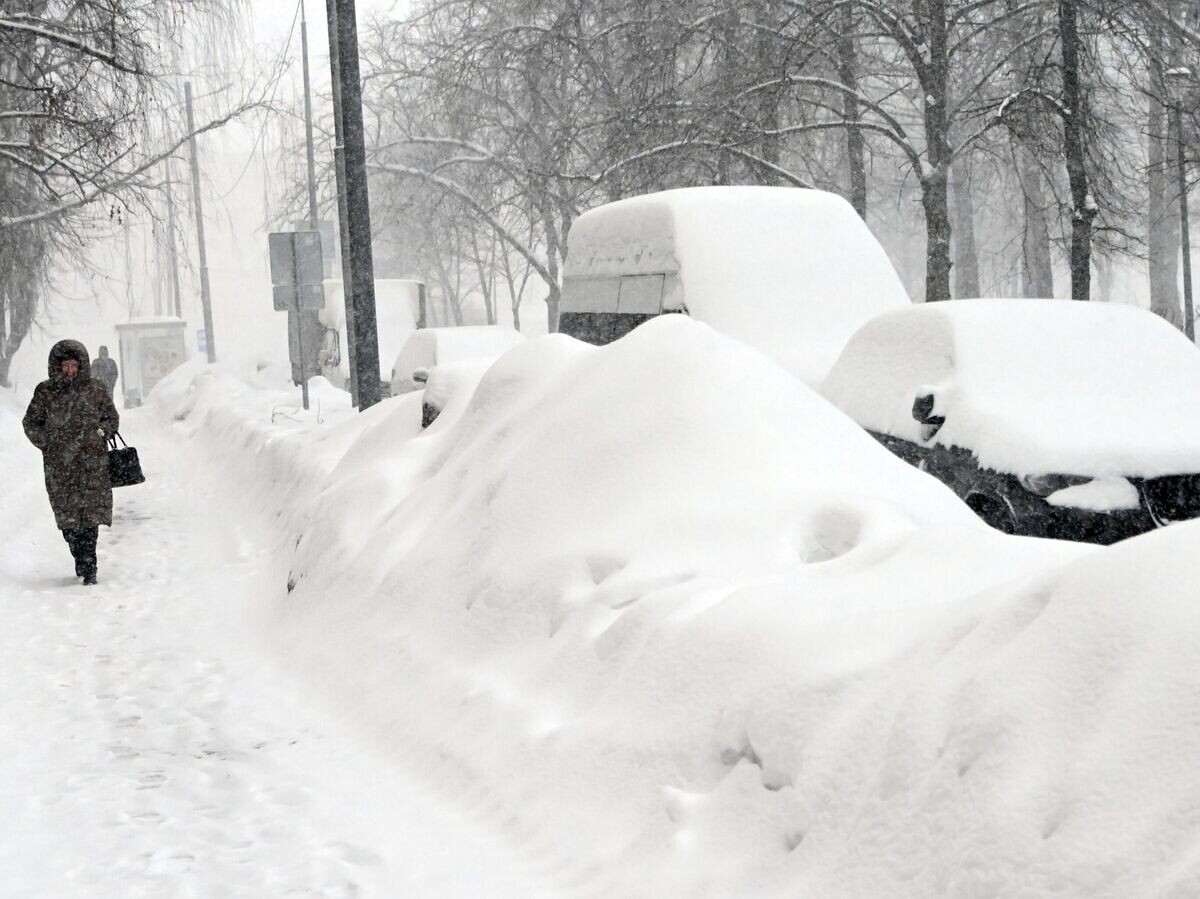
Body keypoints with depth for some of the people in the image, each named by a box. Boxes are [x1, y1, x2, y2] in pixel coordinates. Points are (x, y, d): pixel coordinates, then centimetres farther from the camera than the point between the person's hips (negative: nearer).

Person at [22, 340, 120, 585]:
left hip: (92, 462, -1)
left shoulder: (96, 391, 4)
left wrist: (101, 431, -4)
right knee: (67, 515, 2)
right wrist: (48, 444, 2)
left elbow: (112, 418, 14)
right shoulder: (45, 392, 5)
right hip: (58, 464, 1)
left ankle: (88, 566, -4)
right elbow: (31, 422, 13)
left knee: (90, 513, -8)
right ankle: (83, 561, 18)